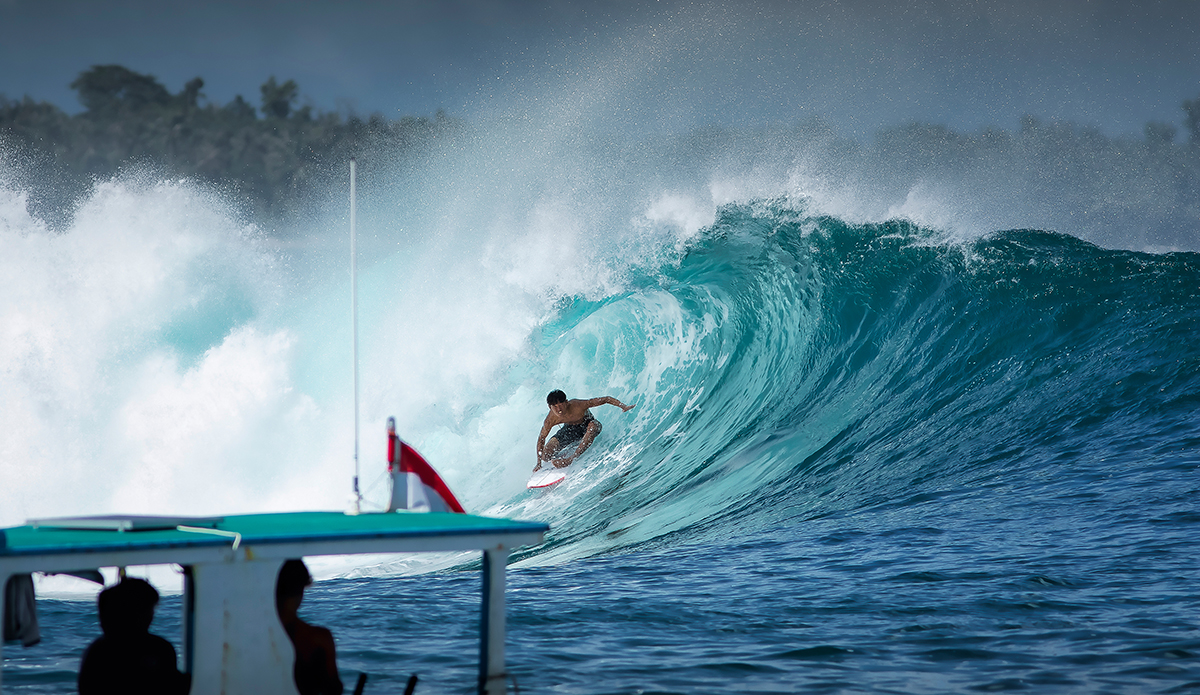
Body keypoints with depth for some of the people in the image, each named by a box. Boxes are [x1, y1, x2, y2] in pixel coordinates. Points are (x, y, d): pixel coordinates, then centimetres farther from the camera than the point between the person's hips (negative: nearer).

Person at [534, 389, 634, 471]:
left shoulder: (578, 405, -37)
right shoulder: (551, 420, -28)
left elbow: (606, 399, -29)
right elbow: (541, 438, -12)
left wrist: (624, 407, -35)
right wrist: (539, 463, -11)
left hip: (587, 423, -2)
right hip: (570, 429, 2)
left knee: (593, 426, -41)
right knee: (546, 455, -14)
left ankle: (573, 457, -37)